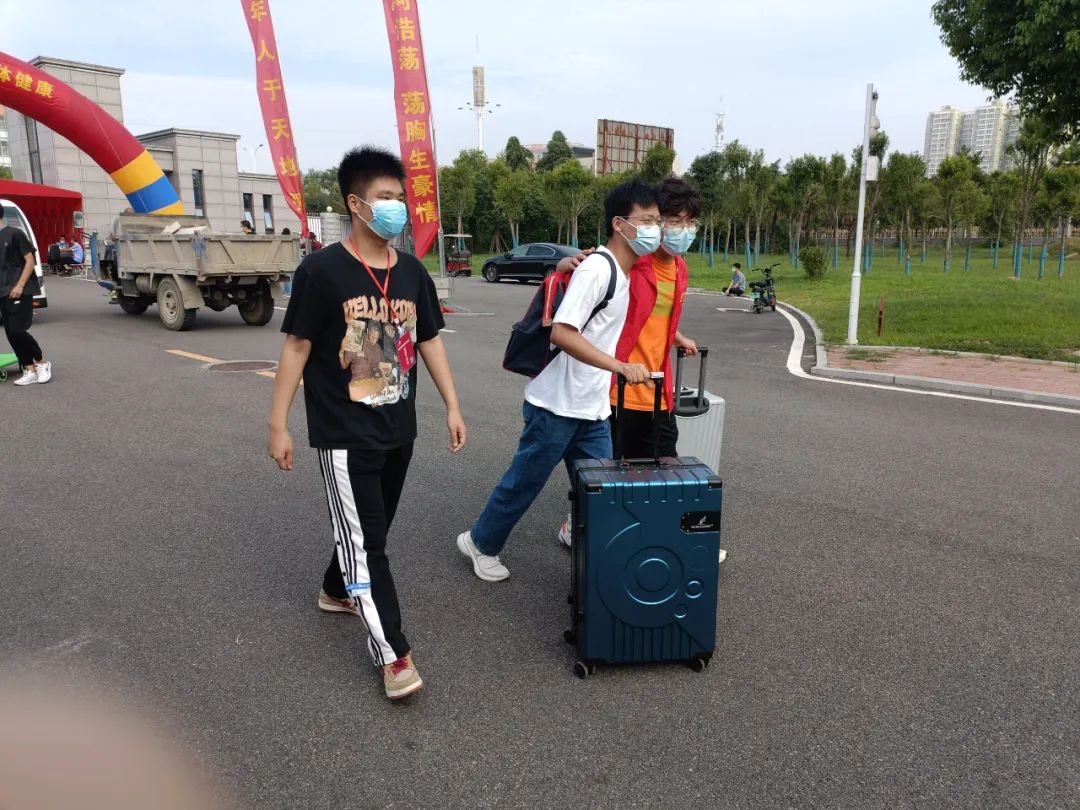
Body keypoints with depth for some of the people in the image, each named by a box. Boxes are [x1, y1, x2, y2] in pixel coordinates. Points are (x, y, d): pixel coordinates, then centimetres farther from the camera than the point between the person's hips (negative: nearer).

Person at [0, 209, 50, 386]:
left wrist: (20, 285, -16)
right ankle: (30, 371, 7)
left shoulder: (14, 234, -6)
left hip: (20, 290, -7)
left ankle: (42, 362, 7)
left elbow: (30, 261, -8)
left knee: (17, 330, -12)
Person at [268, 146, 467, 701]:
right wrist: (278, 424, -10)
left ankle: (337, 591, 47)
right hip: (344, 434, -6)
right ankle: (393, 655, 4)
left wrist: (452, 407, 8)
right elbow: (296, 347, -9)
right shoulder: (322, 270, -12)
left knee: (372, 528, 20)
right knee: (364, 539, -3)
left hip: (398, 430, 6)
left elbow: (429, 341, 11)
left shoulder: (412, 272, 4)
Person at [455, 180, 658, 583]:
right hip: (557, 406, -8)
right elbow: (561, 333, -29)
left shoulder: (625, 271, 8)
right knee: (524, 481, 8)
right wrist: (621, 366, -35)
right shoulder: (597, 269, -20)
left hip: (593, 410, 8)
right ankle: (481, 543, 29)